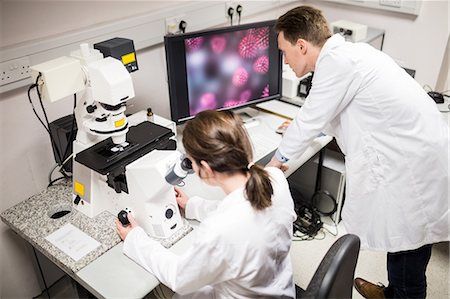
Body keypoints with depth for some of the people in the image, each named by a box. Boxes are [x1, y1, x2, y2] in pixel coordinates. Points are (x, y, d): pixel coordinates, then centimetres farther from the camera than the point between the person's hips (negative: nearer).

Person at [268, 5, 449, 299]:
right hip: (419, 153, 10)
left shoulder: (336, 61, -19)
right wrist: (304, 127, 39)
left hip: (416, 166, -10)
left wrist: (280, 157, 7)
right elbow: (341, 111, 25)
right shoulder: (350, 51, 9)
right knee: (401, 239, 25)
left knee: (408, 254, 7)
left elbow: (311, 119, -11)